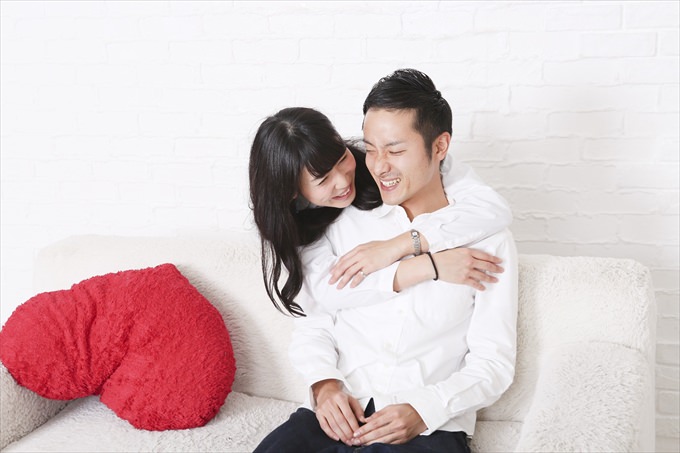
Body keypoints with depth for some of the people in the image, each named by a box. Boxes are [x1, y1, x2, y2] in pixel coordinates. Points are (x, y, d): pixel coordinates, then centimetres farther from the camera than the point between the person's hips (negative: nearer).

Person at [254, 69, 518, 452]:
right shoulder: (343, 222, 10)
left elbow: (493, 362, 0)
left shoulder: (488, 241, 3)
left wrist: (422, 411, -15)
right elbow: (313, 323, 11)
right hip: (336, 416, 3)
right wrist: (324, 383, -9)